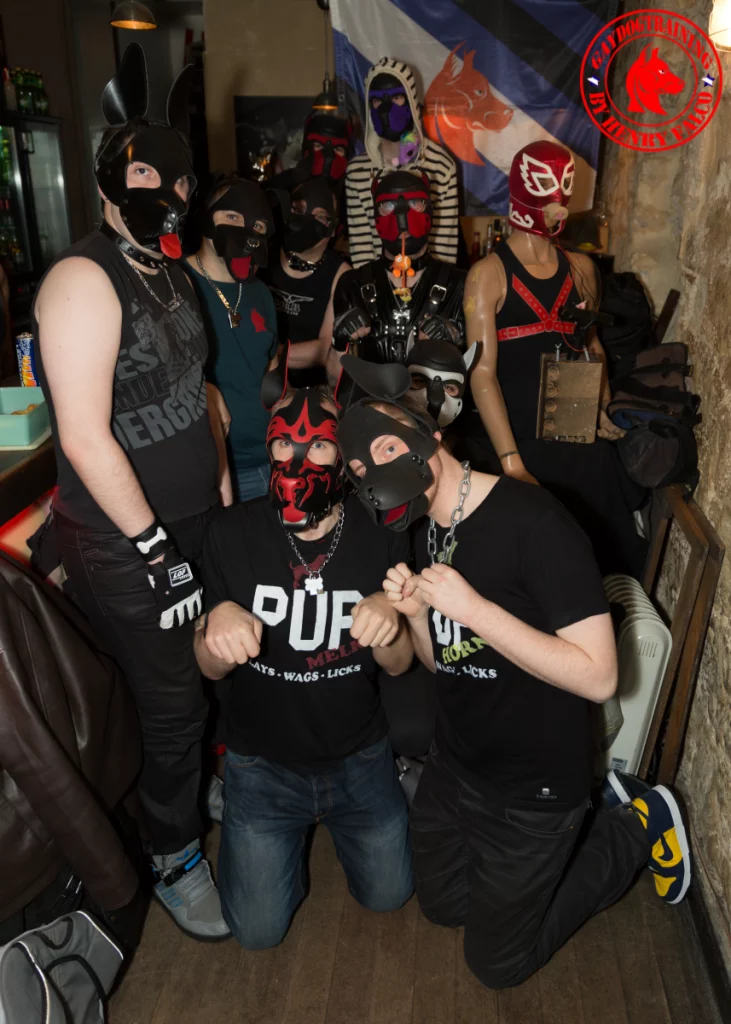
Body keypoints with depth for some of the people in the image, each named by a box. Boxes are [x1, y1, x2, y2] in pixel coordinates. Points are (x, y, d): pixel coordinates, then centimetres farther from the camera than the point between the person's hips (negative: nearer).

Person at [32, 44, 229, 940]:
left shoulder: (169, 271, 10)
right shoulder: (84, 279, -18)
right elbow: (85, 438, -23)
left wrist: (222, 489, 13)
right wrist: (154, 547, -18)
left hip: (192, 522, 8)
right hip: (124, 545, -7)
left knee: (201, 676, 19)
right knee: (173, 702, 5)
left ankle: (189, 792, 45)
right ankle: (173, 859, 31)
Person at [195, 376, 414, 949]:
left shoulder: (380, 536, -15)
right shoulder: (233, 534, -17)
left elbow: (398, 665, -8)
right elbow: (211, 669, -10)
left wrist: (387, 628, -32)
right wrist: (218, 628, -35)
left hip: (359, 756, 1)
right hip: (264, 760, -1)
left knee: (388, 896, 13)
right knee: (258, 931, 5)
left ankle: (332, 815, 40)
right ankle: (295, 828, 33)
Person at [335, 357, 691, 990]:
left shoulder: (533, 522, -27)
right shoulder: (428, 528, -1)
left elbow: (597, 677, -29)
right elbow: (442, 662, 6)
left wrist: (471, 607, -32)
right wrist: (417, 615, -16)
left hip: (533, 789, -7)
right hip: (455, 764, 8)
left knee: (496, 963, 12)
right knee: (441, 904, 26)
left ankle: (637, 830, 22)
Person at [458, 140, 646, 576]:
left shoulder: (580, 268, 10)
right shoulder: (489, 274, -8)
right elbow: (483, 374, -14)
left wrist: (603, 407, 1)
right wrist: (512, 464, -22)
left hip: (575, 440, 5)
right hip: (507, 436, -4)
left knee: (595, 548, 1)